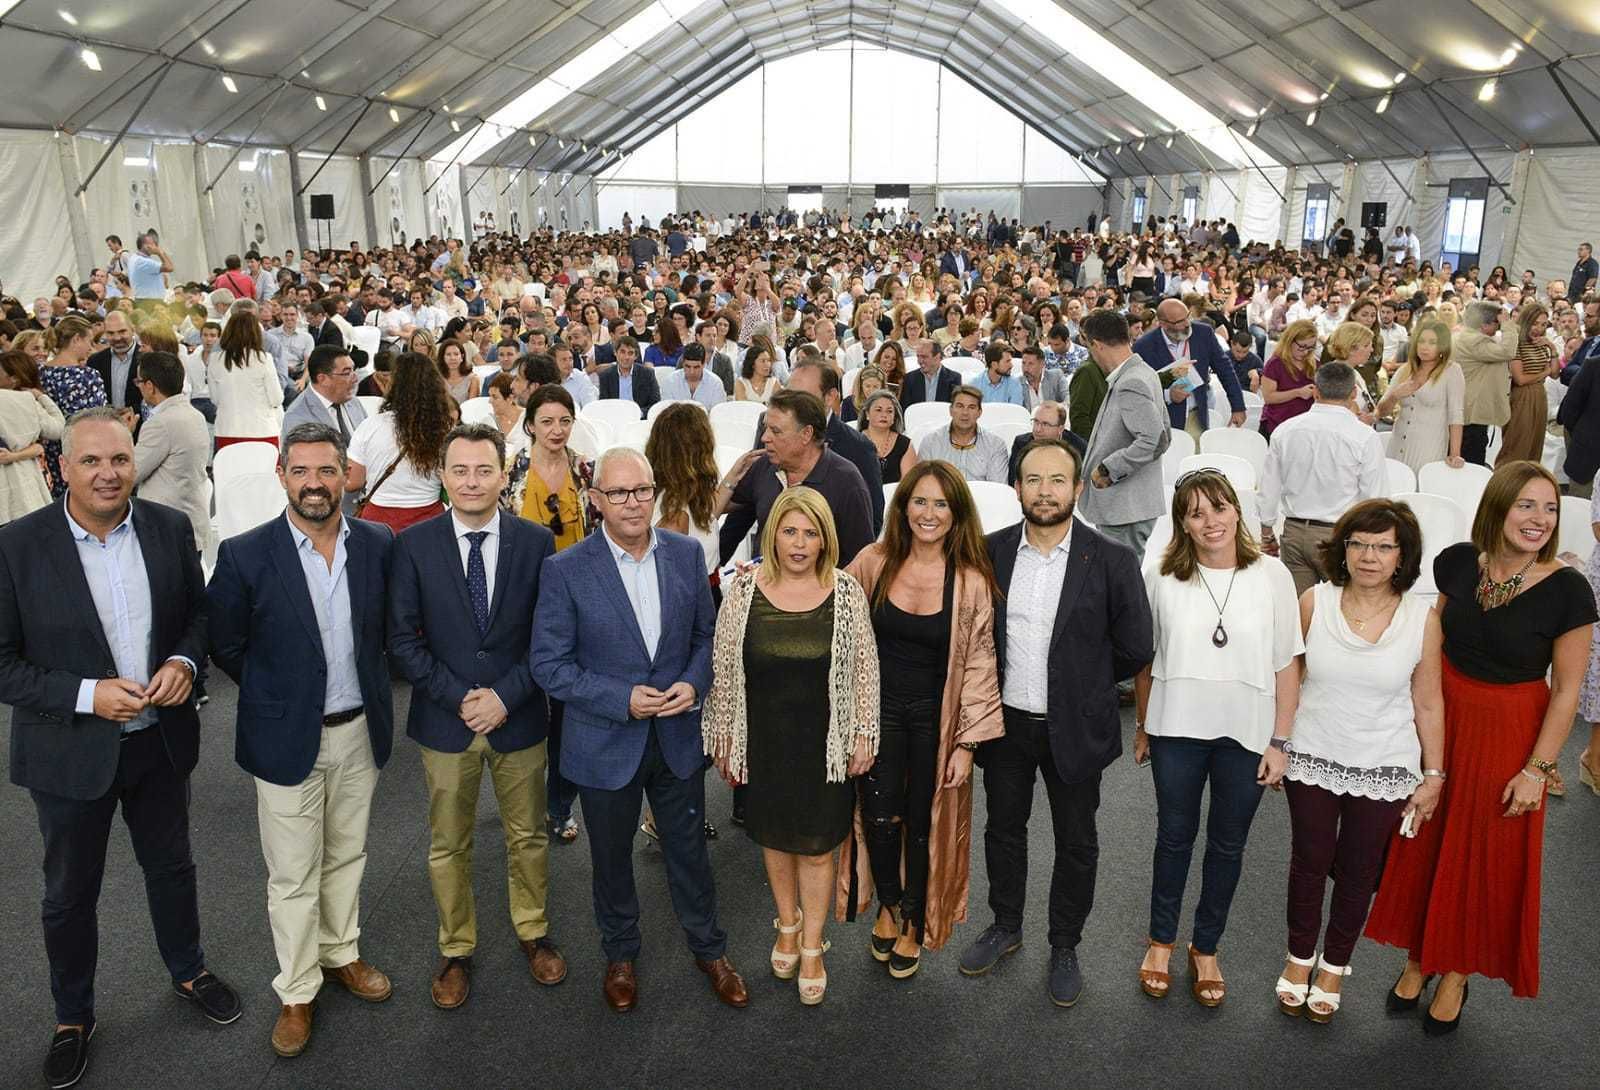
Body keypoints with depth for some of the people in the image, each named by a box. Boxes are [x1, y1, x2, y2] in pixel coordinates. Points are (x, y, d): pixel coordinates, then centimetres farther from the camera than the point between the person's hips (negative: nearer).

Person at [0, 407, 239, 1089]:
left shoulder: (170, 529, -6)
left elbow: (199, 611, 5)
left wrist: (184, 662, -14)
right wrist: (87, 695, -24)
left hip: (161, 739, 3)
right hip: (71, 751, -2)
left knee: (171, 867, 22)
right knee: (69, 893, 17)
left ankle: (188, 971, 47)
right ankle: (73, 1016, 40)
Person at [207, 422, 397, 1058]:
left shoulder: (378, 545, -6)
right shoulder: (245, 556, -15)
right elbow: (225, 646, -2)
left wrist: (362, 683, 7)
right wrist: (280, 695, 1)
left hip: (359, 731, 3)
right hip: (286, 739, -3)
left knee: (347, 856, 20)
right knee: (293, 875, 9)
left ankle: (341, 955, 41)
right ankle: (297, 991, 28)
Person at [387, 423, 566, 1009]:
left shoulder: (536, 541, -6)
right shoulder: (414, 544, -7)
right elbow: (403, 637, -5)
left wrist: (505, 696, -13)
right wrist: (458, 697, -13)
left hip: (519, 718, 0)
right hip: (445, 720, 0)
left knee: (528, 836, 16)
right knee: (448, 845, 14)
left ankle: (533, 931, 39)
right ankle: (456, 950, 34)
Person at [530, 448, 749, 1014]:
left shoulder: (686, 553, -6)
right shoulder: (565, 570, -15)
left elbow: (706, 634, 5)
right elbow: (548, 664, -12)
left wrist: (694, 683, -14)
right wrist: (622, 699, -22)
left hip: (679, 735, 2)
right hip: (606, 742, -2)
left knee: (689, 849, 18)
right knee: (612, 856, 19)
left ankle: (708, 948, 41)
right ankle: (620, 954, 44)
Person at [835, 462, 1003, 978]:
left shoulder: (972, 581, -12)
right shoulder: (874, 562, -7)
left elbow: (978, 664, -7)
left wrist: (967, 742, -7)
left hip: (935, 716, -1)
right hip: (880, 708, 1)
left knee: (924, 823, 11)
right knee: (881, 817, 4)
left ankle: (913, 923, 37)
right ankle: (887, 905, 35)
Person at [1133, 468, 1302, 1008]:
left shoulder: (1271, 574, -8)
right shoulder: (1160, 577, -8)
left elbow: (1287, 664, -4)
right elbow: (1144, 660, 3)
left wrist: (1280, 742, -4)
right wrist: (1142, 727, 9)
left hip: (1246, 735, 0)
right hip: (1179, 730, 0)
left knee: (1228, 844, 14)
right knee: (1175, 836, 15)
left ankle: (1206, 949, 34)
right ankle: (1161, 940, 34)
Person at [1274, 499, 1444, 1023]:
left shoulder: (1421, 619, -10)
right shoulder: (1315, 602, -9)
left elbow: (1427, 704, -2)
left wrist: (1433, 774, 1)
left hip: (1383, 769, 0)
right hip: (1312, 759, 0)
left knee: (1358, 871, 14)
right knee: (1310, 862, 15)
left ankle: (1334, 965, 36)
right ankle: (1299, 956, 37)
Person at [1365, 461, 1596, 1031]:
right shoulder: (1457, 562, -8)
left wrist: (1537, 769, -12)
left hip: (1507, 737, -3)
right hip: (1442, 720, 3)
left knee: (1485, 859, 12)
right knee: (1425, 846, 14)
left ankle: (1455, 974, 32)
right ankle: (1418, 959, 35)